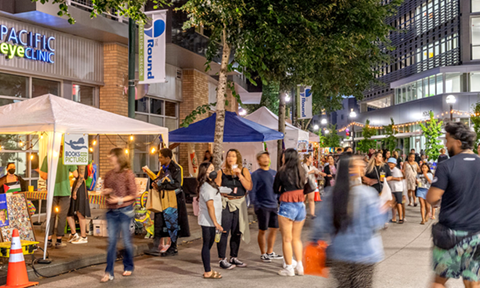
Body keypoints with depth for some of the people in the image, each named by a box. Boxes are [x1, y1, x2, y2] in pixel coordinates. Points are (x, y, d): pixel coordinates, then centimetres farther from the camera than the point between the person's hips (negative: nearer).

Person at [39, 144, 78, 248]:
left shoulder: (47, 158, -2)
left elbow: (45, 176, -1)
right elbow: (75, 175, -2)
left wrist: (40, 173, 19)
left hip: (52, 191, 2)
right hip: (64, 191, -2)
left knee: (51, 215, 10)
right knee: (62, 216, 4)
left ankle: (49, 240, 12)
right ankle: (59, 241, 5)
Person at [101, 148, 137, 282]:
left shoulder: (128, 174, -7)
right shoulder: (108, 174, 10)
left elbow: (133, 194, -8)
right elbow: (105, 190, 22)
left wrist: (120, 200, -20)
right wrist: (105, 192, 0)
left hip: (124, 210, -4)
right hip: (111, 211, 4)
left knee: (126, 240, 6)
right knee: (111, 241, 1)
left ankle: (128, 267, 25)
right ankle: (109, 272, 2)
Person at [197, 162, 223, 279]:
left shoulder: (210, 185, 16)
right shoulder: (206, 187, -16)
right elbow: (210, 206, -19)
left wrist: (216, 222, 18)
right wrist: (216, 223, -19)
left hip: (209, 222, 10)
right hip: (208, 221, -10)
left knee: (208, 245, 13)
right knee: (207, 245, -3)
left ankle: (208, 270, 21)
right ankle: (208, 272, 3)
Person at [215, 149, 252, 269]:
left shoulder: (244, 171, 5)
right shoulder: (222, 172, 2)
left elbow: (249, 187, -6)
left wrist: (239, 175, -13)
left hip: (239, 205, 3)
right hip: (225, 204, -3)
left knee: (237, 233, 10)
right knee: (224, 231, -6)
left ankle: (234, 258, 22)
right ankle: (222, 259, 1)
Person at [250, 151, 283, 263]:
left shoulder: (274, 173, 10)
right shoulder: (256, 175, -7)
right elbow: (252, 192, -9)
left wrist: (279, 200, 8)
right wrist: (256, 204, -15)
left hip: (274, 205, 6)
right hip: (262, 206, -6)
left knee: (274, 229, 10)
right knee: (262, 231, 2)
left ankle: (270, 252, 25)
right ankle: (263, 254, 16)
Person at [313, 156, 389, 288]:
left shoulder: (331, 196, -2)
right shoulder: (368, 194, -14)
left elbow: (323, 224, 1)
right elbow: (375, 224, -13)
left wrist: (316, 240, 16)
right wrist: (383, 211, 5)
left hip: (339, 253, 4)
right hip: (364, 252, -4)